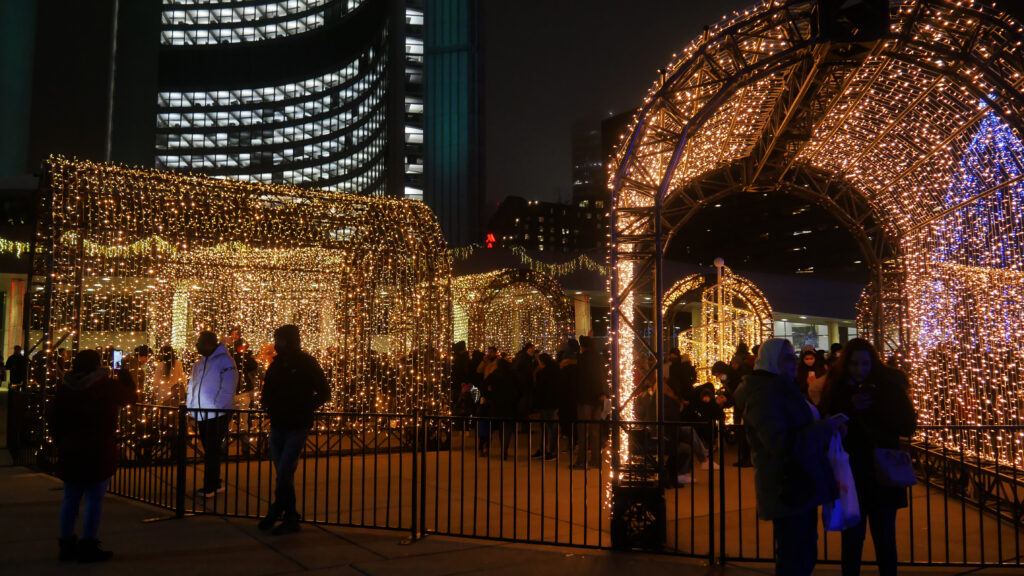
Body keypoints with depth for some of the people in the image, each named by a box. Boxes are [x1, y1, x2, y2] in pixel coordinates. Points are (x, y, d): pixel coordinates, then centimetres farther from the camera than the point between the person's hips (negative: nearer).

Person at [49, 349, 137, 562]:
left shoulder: (64, 387, 3)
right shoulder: (108, 386, -11)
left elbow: (54, 418, 7)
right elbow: (132, 397, 5)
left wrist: (60, 443, 16)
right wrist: (125, 376, 18)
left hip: (69, 451, 5)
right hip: (99, 452, -5)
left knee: (70, 498, 14)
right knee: (94, 499, 0)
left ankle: (66, 544, 20)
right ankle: (87, 546, 2)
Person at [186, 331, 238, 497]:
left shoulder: (225, 361, -10)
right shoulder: (199, 364, 13)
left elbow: (227, 390, -13)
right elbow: (192, 386, 18)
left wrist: (214, 409, -16)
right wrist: (192, 409, 8)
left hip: (218, 415, -7)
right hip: (201, 415, 7)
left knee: (212, 451, -4)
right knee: (209, 451, 14)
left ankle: (210, 487, 3)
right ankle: (215, 484, 24)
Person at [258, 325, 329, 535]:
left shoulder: (307, 364, -5)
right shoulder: (277, 364, 11)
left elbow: (324, 393, -3)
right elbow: (267, 391, 23)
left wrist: (305, 409, -12)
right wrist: (267, 405, 3)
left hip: (297, 427, -6)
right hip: (277, 426, 6)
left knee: (284, 473, -11)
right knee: (284, 473, 9)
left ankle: (275, 511, 5)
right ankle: (291, 519, 17)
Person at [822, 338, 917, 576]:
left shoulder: (889, 386, -3)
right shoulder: (836, 389, -4)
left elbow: (908, 426, -8)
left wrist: (878, 404, -18)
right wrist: (851, 407, -15)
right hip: (851, 475, 0)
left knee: (885, 540, 9)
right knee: (852, 538, 5)